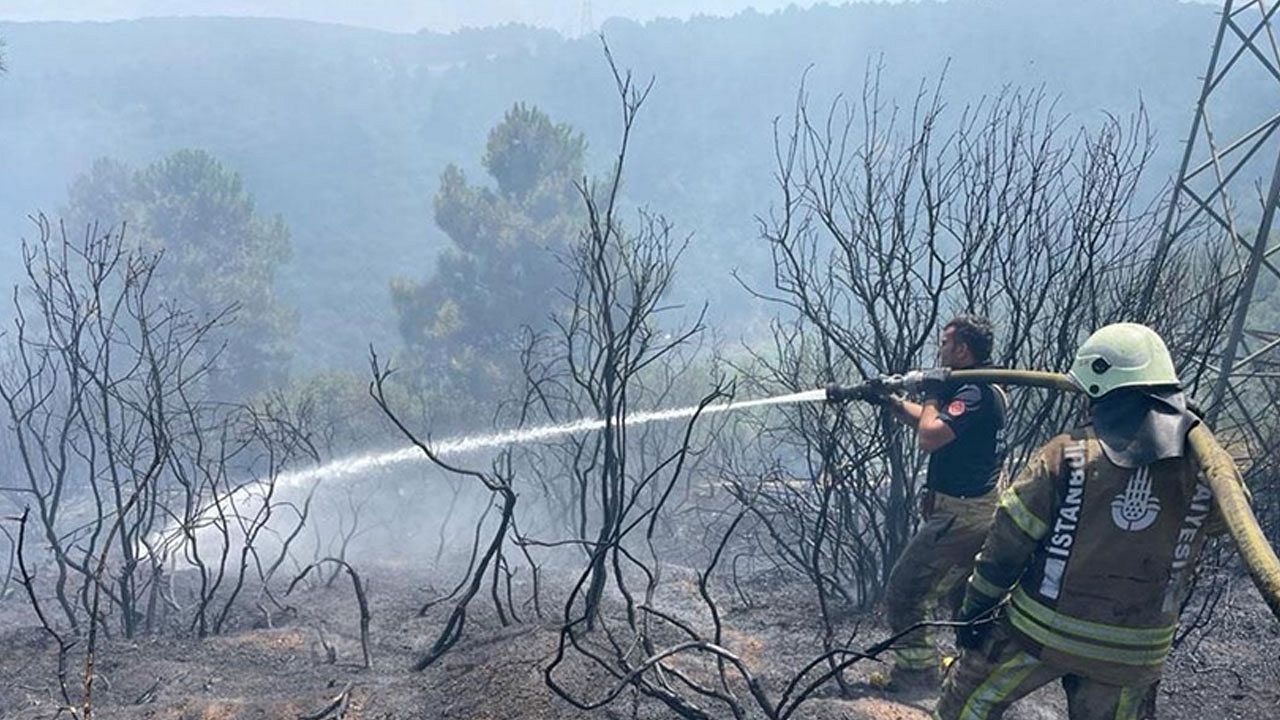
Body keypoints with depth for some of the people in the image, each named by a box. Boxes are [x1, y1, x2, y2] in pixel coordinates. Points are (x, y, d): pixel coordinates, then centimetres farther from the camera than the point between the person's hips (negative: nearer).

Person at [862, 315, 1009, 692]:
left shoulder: (974, 395, -22)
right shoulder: (989, 390, 9)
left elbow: (929, 438, -30)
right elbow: (935, 424, 18)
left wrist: (932, 395, -14)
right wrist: (891, 401, 8)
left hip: (958, 515, -10)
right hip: (984, 510, 10)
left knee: (903, 591, -1)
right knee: (959, 590, 26)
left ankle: (916, 670, 7)